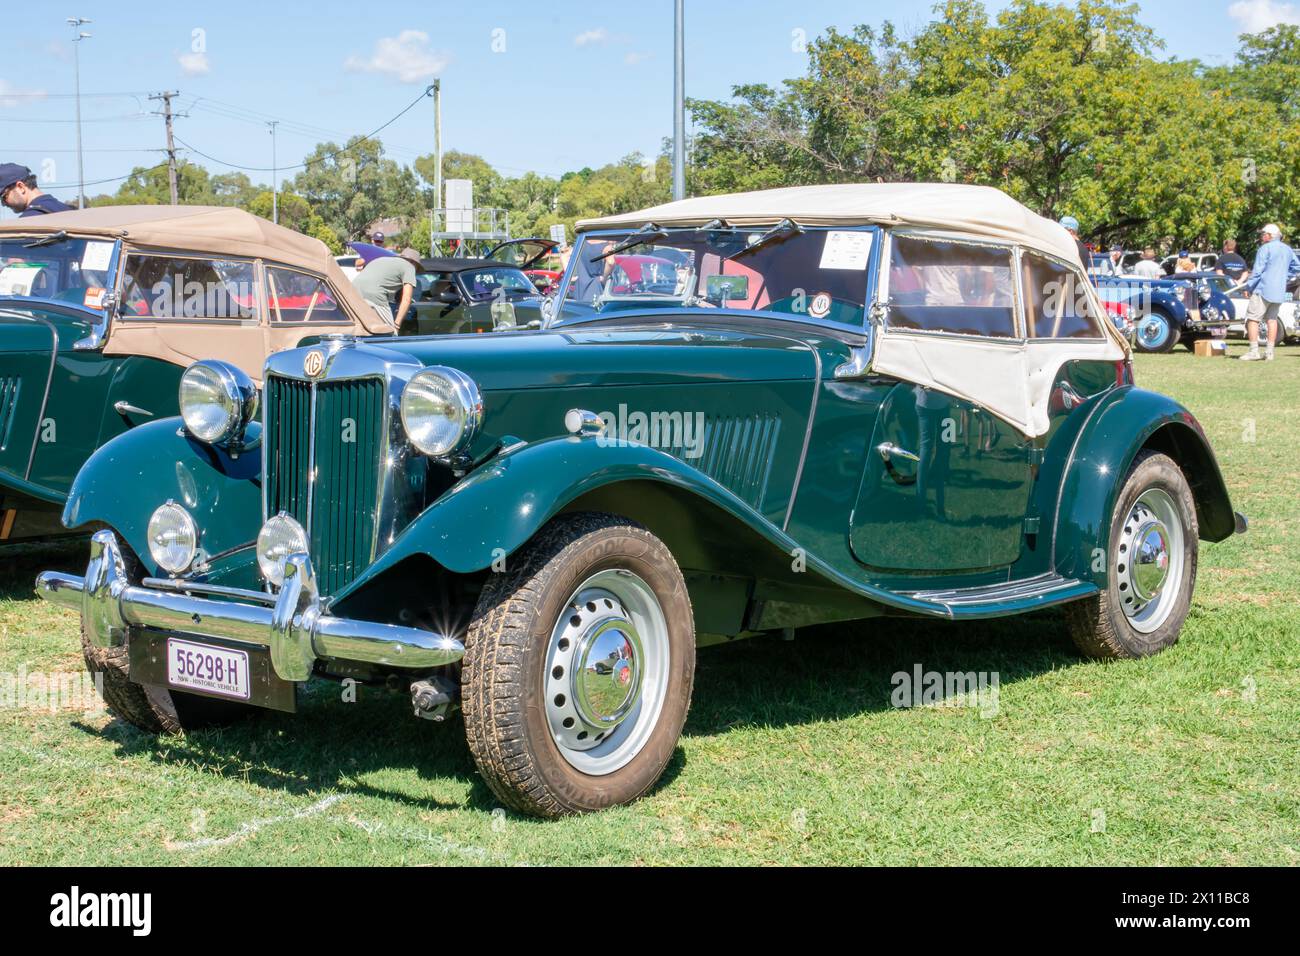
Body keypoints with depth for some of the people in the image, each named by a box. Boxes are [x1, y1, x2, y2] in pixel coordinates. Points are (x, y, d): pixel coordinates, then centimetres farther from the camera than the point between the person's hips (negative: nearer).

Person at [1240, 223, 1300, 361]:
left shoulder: (1265, 249, -10)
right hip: (1280, 292, 8)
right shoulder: (1287, 250, 13)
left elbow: (1257, 271, -13)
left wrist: (1248, 287, -6)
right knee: (1272, 319, 12)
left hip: (1264, 289, -8)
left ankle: (1254, 351, -10)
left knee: (1253, 319, -4)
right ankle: (1269, 352, 10)